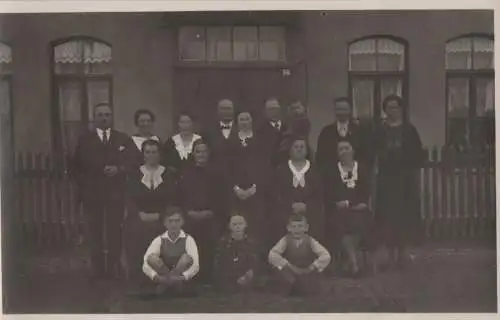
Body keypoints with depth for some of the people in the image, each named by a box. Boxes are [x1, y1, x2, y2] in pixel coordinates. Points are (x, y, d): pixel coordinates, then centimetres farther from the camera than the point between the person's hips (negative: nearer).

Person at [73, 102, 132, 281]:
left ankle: (113, 270, 10)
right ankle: (98, 271, 8)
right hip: (92, 193, 0)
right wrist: (84, 186, -4)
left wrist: (118, 169, -13)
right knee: (94, 234, 1)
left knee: (115, 233, 1)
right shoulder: (84, 140, 8)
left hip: (116, 193, 0)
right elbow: (77, 166, 6)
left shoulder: (124, 140, 8)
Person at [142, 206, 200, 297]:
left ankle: (164, 285, -24)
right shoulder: (159, 240, 0)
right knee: (152, 258, -20)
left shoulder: (188, 239, -4)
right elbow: (145, 265, -11)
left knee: (187, 258, -27)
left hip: (183, 282, -1)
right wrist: (156, 277, -32)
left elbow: (195, 265, -17)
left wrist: (183, 277, -37)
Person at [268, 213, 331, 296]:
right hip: (290, 274, 0)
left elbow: (326, 256, -19)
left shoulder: (310, 241, -9)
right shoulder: (285, 240, -9)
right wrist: (290, 267, -25)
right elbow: (272, 255, -23)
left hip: (308, 275, 0)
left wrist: (310, 268, -22)